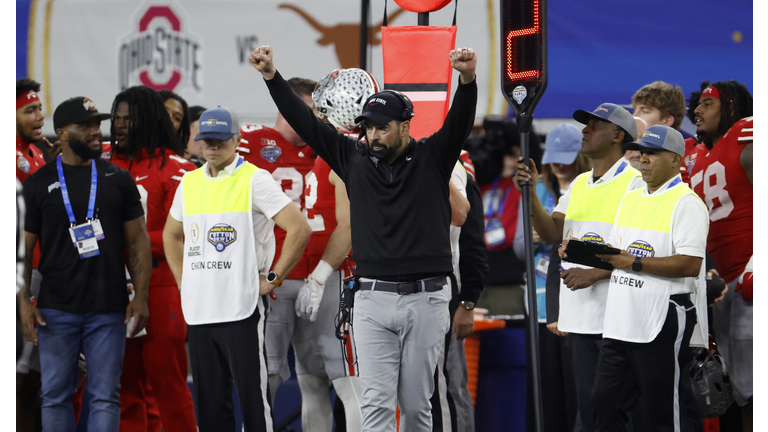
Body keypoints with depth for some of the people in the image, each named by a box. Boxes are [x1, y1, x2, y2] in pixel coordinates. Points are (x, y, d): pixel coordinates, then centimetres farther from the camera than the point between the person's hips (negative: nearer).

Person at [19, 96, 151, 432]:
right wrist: (24, 302, -7)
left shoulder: (118, 180, 8)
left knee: (105, 397, -1)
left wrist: (141, 297, 0)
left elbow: (137, 241, 8)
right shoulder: (39, 184, 3)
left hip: (109, 311, 1)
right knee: (55, 396, 3)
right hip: (57, 311, -1)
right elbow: (23, 247, 3)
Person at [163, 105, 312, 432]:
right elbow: (171, 235, 29)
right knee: (209, 400, 9)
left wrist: (272, 278, -9)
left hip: (242, 308, -6)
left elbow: (300, 230, -11)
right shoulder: (189, 183, 13)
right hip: (198, 309, 6)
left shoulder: (254, 180, -6)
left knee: (253, 396, -4)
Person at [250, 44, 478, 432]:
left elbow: (460, 121, -15)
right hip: (372, 298, 1)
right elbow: (305, 122, 3)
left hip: (426, 299, -1)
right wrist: (271, 77, -9)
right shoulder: (355, 159, 8)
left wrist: (467, 79, -36)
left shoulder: (432, 158, 2)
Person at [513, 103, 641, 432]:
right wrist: (530, 193, -6)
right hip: (578, 315, 8)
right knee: (588, 404, 10)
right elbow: (552, 233, 8)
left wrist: (595, 273, -20)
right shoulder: (579, 184, 18)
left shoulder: (635, 184, -7)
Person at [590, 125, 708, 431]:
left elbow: (691, 265, -18)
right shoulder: (630, 200, 18)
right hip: (620, 323, 8)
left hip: (663, 324, -8)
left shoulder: (686, 203, -8)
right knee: (604, 403, 8)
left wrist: (635, 263, -22)